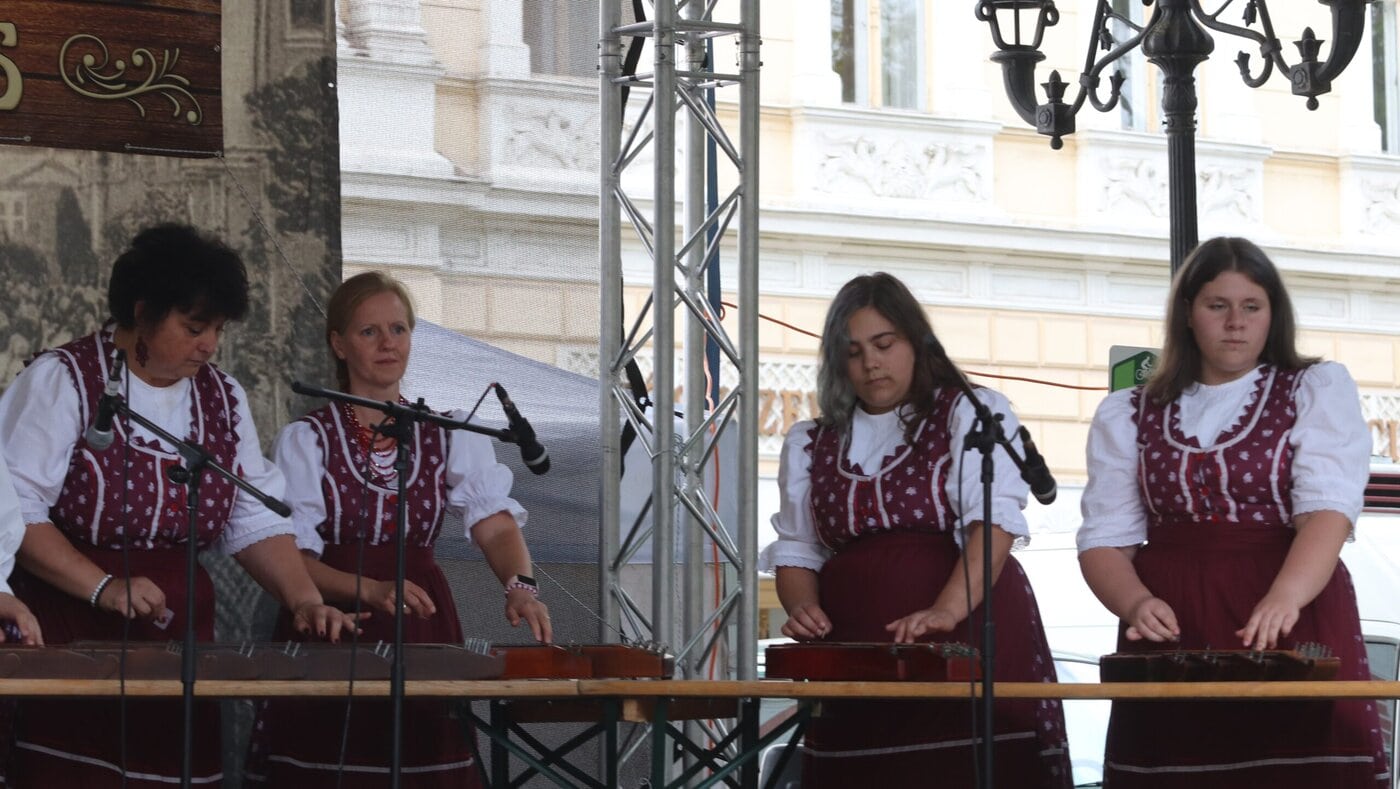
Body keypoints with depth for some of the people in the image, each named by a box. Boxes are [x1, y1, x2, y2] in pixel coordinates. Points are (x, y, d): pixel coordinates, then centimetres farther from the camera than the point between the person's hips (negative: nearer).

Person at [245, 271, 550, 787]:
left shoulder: (451, 436, 7)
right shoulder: (306, 440, 1)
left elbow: (495, 521, -7)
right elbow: (290, 555, -6)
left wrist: (519, 584, -28)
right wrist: (370, 590, -24)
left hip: (422, 629, 2)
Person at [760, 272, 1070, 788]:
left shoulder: (973, 414, 4)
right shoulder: (810, 445, 17)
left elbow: (992, 522, -9)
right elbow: (797, 552, 18)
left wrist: (948, 610, -24)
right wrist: (804, 608, -5)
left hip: (967, 639, -3)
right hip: (854, 657, 3)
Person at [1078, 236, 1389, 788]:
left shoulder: (1318, 390, 6)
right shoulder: (1128, 415, 13)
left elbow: (1328, 506, -9)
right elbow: (1106, 537, 7)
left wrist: (1284, 597, -28)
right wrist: (1135, 603, -15)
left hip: (1293, 628, -2)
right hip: (1172, 633, 2)